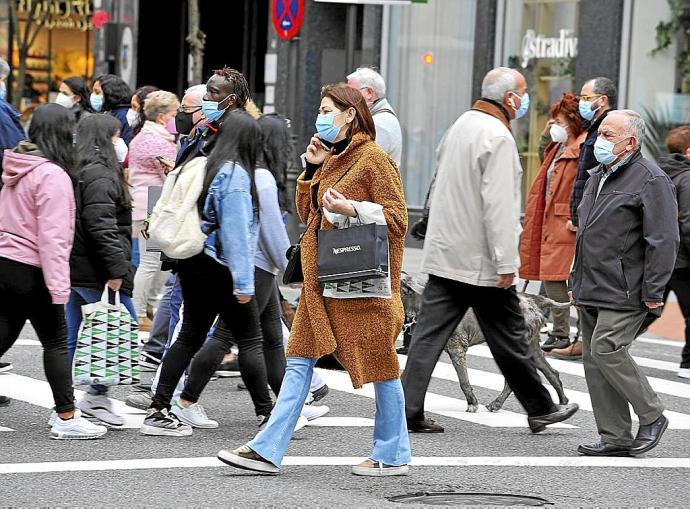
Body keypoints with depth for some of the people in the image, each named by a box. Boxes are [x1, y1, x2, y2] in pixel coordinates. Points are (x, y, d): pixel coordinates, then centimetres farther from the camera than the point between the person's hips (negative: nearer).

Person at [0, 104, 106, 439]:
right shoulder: (53, 175, -15)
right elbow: (52, 236, -20)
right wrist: (58, 288, -20)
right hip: (32, 272, -8)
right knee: (56, 343, 3)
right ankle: (66, 418, 8)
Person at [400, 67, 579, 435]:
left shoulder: (461, 125, 13)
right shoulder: (498, 137, -16)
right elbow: (499, 206, -22)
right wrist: (506, 264, -20)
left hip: (444, 255, 8)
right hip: (481, 262, -8)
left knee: (429, 334, 3)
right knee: (509, 337, 5)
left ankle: (408, 411, -2)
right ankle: (540, 409, 18)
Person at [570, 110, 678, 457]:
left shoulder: (651, 180, -10)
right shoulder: (598, 178, 18)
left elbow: (663, 240, -15)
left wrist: (653, 292, -18)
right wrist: (577, 282, 23)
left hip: (625, 291, -9)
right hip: (591, 291, 9)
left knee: (606, 349, -17)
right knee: (593, 359, 5)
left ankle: (652, 417, 1)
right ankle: (615, 438, 11)